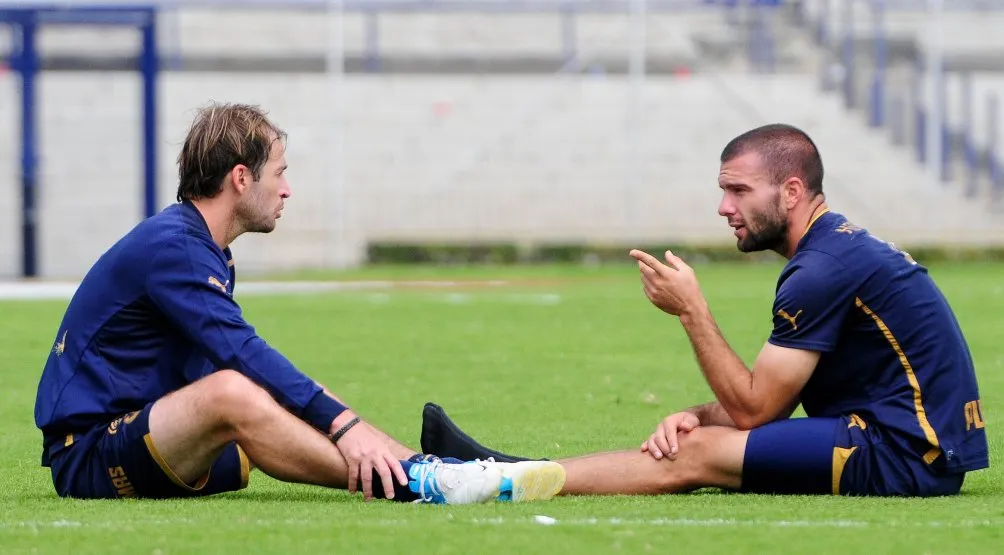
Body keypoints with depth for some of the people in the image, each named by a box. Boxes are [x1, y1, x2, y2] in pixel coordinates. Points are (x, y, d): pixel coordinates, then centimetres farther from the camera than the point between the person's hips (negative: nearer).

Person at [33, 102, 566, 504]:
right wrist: (342, 424, -32)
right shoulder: (169, 247, -16)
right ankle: (412, 484, -43)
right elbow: (242, 356, -26)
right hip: (87, 458, -10)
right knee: (231, 392, -35)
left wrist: (344, 426, -1)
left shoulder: (209, 255, 18)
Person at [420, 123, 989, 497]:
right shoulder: (843, 247, 17)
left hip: (903, 455, -10)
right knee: (693, 437, 8)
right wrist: (698, 415, -1)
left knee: (694, 455, -12)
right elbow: (767, 402, 17)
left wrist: (692, 310, -8)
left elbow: (752, 408, -14)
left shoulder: (825, 269, -16)